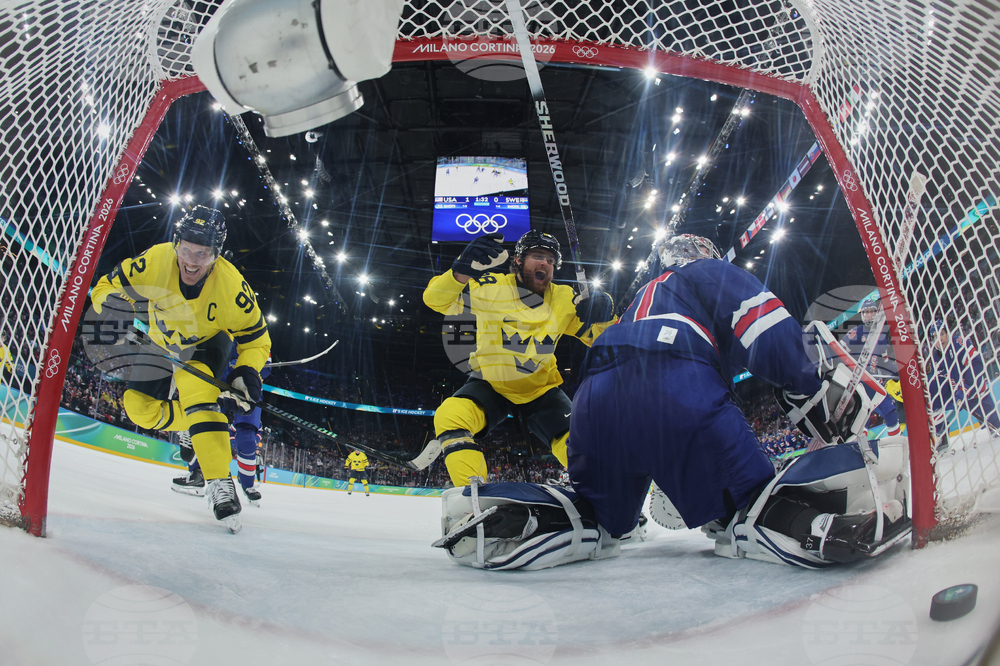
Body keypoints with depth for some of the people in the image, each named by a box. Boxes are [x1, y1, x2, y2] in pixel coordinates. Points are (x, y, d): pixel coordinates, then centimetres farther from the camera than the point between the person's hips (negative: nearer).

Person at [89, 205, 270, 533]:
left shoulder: (231, 285, -33)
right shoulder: (153, 261, -30)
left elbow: (255, 338, -19)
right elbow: (108, 286, -14)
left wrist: (247, 374, -36)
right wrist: (113, 306, -37)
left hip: (207, 344, -4)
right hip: (163, 343, 4)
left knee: (193, 382, -33)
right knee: (139, 407, -6)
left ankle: (219, 483, -36)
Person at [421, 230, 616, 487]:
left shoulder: (564, 299, -5)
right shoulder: (492, 288, -15)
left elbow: (600, 337, 3)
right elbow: (436, 299, -22)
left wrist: (603, 317, -21)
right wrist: (462, 271, -41)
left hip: (541, 389, 2)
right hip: (490, 385, -2)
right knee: (451, 416, -30)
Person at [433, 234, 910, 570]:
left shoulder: (641, 299, 46)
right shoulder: (710, 273, 27)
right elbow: (770, 333, 4)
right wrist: (822, 391, 7)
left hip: (597, 394, 6)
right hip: (677, 385, -6)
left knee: (595, 517, 18)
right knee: (747, 500, -3)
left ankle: (490, 514, -4)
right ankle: (816, 514, -36)